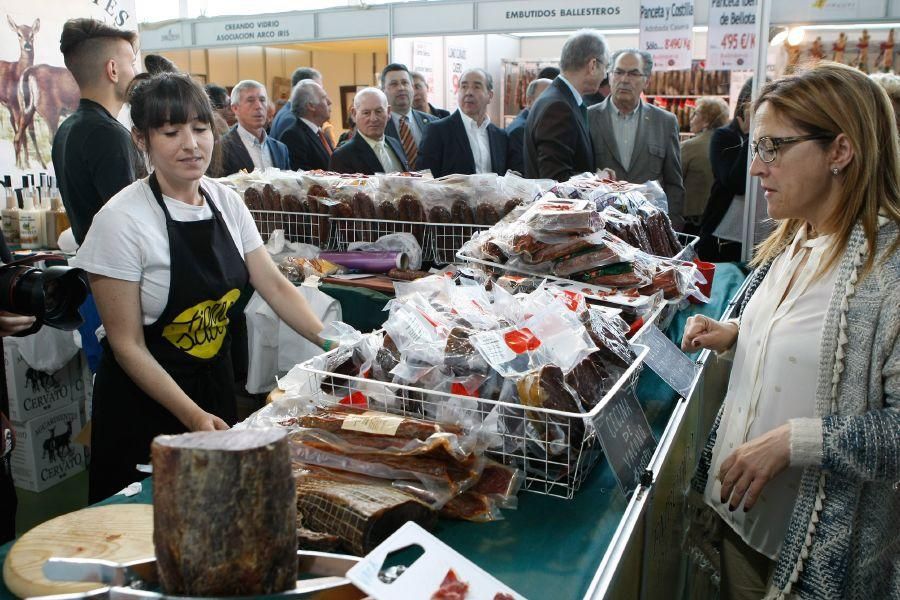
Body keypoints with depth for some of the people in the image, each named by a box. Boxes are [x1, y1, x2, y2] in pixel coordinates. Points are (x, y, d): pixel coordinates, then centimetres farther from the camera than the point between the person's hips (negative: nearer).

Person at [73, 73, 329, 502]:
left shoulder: (226, 201, -2)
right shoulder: (122, 220, -19)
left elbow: (275, 285, -1)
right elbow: (127, 345, -17)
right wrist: (192, 416, -23)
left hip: (216, 384, 6)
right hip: (144, 402, -5)